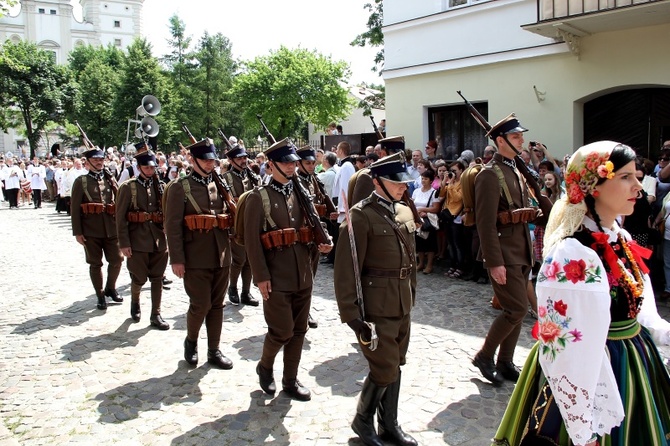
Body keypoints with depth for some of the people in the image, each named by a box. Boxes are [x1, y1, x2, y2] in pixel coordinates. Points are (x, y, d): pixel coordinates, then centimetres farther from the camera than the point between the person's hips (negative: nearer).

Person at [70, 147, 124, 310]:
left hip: (111, 228, 3)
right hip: (91, 230, -3)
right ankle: (100, 295, 19)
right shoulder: (81, 181, 0)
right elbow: (74, 208, -4)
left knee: (117, 260, 6)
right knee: (95, 263, 6)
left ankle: (110, 288, 30)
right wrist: (77, 232, -8)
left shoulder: (110, 179, 11)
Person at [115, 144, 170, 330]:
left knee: (157, 278, 6)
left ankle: (156, 315, 15)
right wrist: (124, 243, -11)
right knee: (139, 278, 6)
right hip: (138, 241, -3)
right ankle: (135, 301, 36)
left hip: (159, 240, 3)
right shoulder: (128, 187, -3)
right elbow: (121, 217, -6)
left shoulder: (161, 186, 8)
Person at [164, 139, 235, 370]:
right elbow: (173, 226, -10)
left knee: (217, 304, 11)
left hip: (222, 256, 5)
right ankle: (191, 341, 26)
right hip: (196, 258, -5)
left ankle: (214, 350, 23)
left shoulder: (220, 185, 11)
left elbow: (230, 216, 17)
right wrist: (177, 259, -14)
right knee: (200, 305, -1)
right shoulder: (180, 187, -5)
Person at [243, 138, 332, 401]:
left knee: (299, 330, 11)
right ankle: (265, 366, 25)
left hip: (303, 276, 6)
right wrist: (261, 276, -14)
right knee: (282, 329, -4)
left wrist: (321, 245, -2)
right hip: (276, 278, -5)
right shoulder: (258, 197, -6)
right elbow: (252, 240, -10)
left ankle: (290, 380, 26)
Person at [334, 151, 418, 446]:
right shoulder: (361, 215, -16)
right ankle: (363, 420, 23)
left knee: (395, 366, 16)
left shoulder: (405, 212, 8)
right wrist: (351, 313, -18)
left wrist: (411, 296, 18)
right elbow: (347, 269, -17)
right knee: (385, 369, -1)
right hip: (377, 307, -7)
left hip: (402, 304, 7)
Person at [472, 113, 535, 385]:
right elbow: (486, 223, -19)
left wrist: (529, 250, 17)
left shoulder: (517, 172, 16)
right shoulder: (490, 175, -14)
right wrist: (495, 262, -22)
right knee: (517, 309, -8)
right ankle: (484, 356, 10)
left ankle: (505, 363, 23)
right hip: (504, 254, -9)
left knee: (515, 310, 11)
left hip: (522, 253, 9)